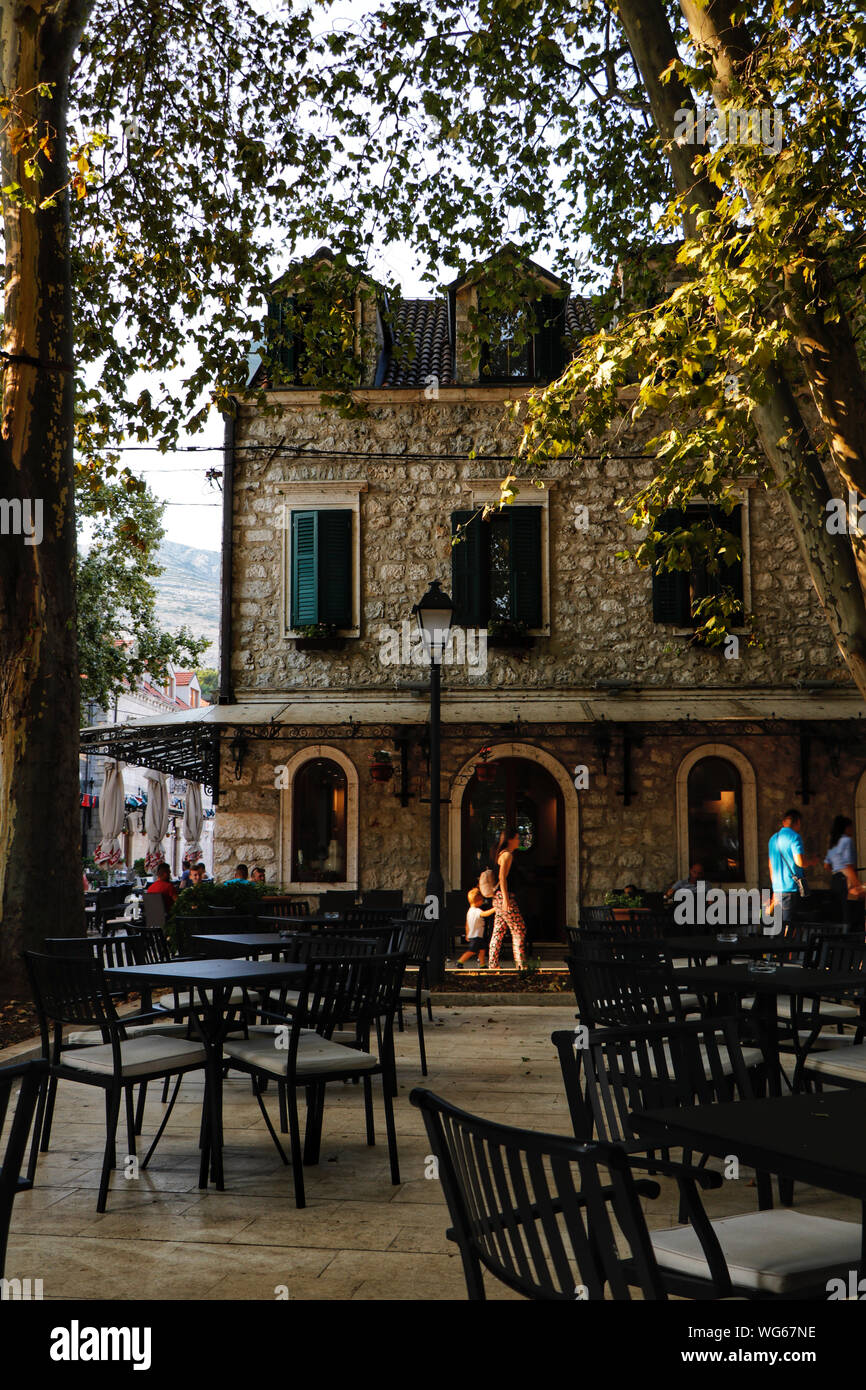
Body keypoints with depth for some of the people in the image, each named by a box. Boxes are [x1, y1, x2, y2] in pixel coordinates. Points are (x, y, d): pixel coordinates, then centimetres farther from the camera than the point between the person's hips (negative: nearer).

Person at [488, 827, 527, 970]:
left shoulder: (501, 854, 19)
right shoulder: (507, 855, -11)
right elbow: (502, 877, -19)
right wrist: (506, 899, -23)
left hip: (499, 897, 10)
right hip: (504, 895, -10)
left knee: (498, 931, 8)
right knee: (519, 929, -6)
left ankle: (493, 964, 7)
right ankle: (520, 963, -6)